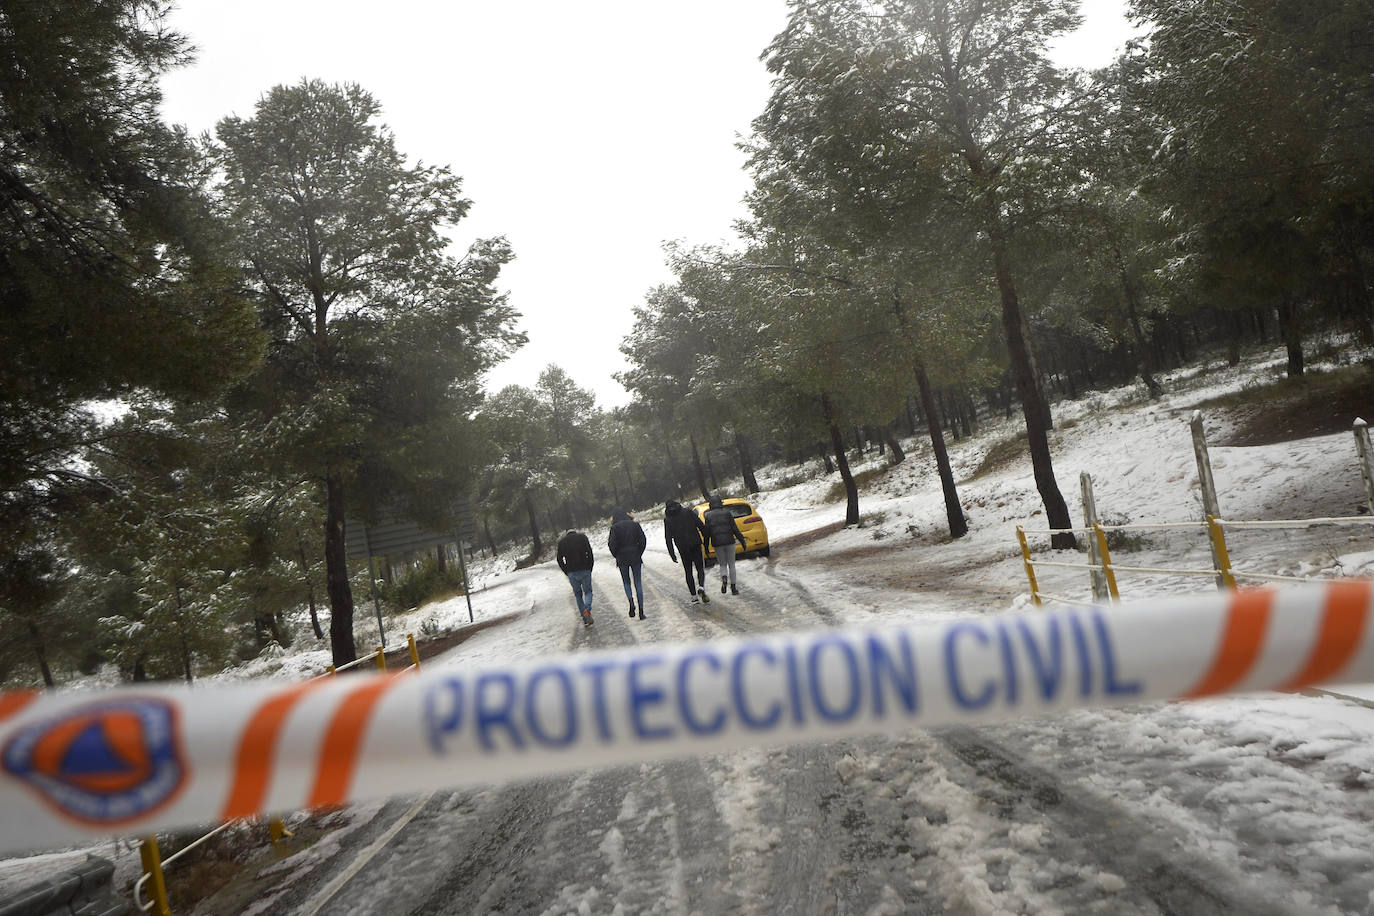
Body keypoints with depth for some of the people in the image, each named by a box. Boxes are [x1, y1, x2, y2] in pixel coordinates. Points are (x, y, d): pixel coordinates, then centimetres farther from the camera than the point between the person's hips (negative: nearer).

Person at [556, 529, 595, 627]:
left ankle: (585, 619, 8)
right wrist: (590, 569, 2)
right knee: (588, 591, 15)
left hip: (572, 573, 1)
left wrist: (567, 572, 13)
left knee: (578, 594, 14)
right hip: (585, 570, -1)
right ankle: (587, 610, -14)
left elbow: (560, 560, 7)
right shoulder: (582, 536, 4)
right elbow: (590, 553, -5)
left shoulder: (561, 541, 10)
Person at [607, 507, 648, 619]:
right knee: (638, 583, 6)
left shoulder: (615, 527, -7)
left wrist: (616, 555, 7)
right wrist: (639, 554, 10)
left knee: (626, 582, 16)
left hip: (622, 558, -2)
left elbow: (613, 544, -10)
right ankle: (641, 611, 1)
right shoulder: (635, 525, 1)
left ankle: (631, 600, -12)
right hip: (635, 557, 2)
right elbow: (643, 541, -1)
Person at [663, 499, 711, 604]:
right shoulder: (688, 512, 3)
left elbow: (668, 538, 0)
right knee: (700, 569, 6)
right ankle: (701, 588, -20)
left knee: (688, 572, 12)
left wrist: (672, 554, 2)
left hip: (683, 549, 0)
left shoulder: (667, 520, 3)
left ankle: (694, 596, 7)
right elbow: (702, 526, 0)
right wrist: (706, 540, 7)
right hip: (696, 545, 0)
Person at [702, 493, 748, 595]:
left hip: (717, 543, 1)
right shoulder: (727, 512, 0)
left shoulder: (708, 515, 2)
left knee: (723, 564, 13)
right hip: (729, 541, 0)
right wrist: (742, 540, 3)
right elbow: (735, 528, -2)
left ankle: (724, 578, -18)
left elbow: (707, 531, 1)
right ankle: (733, 587, 5)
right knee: (731, 564, 8)